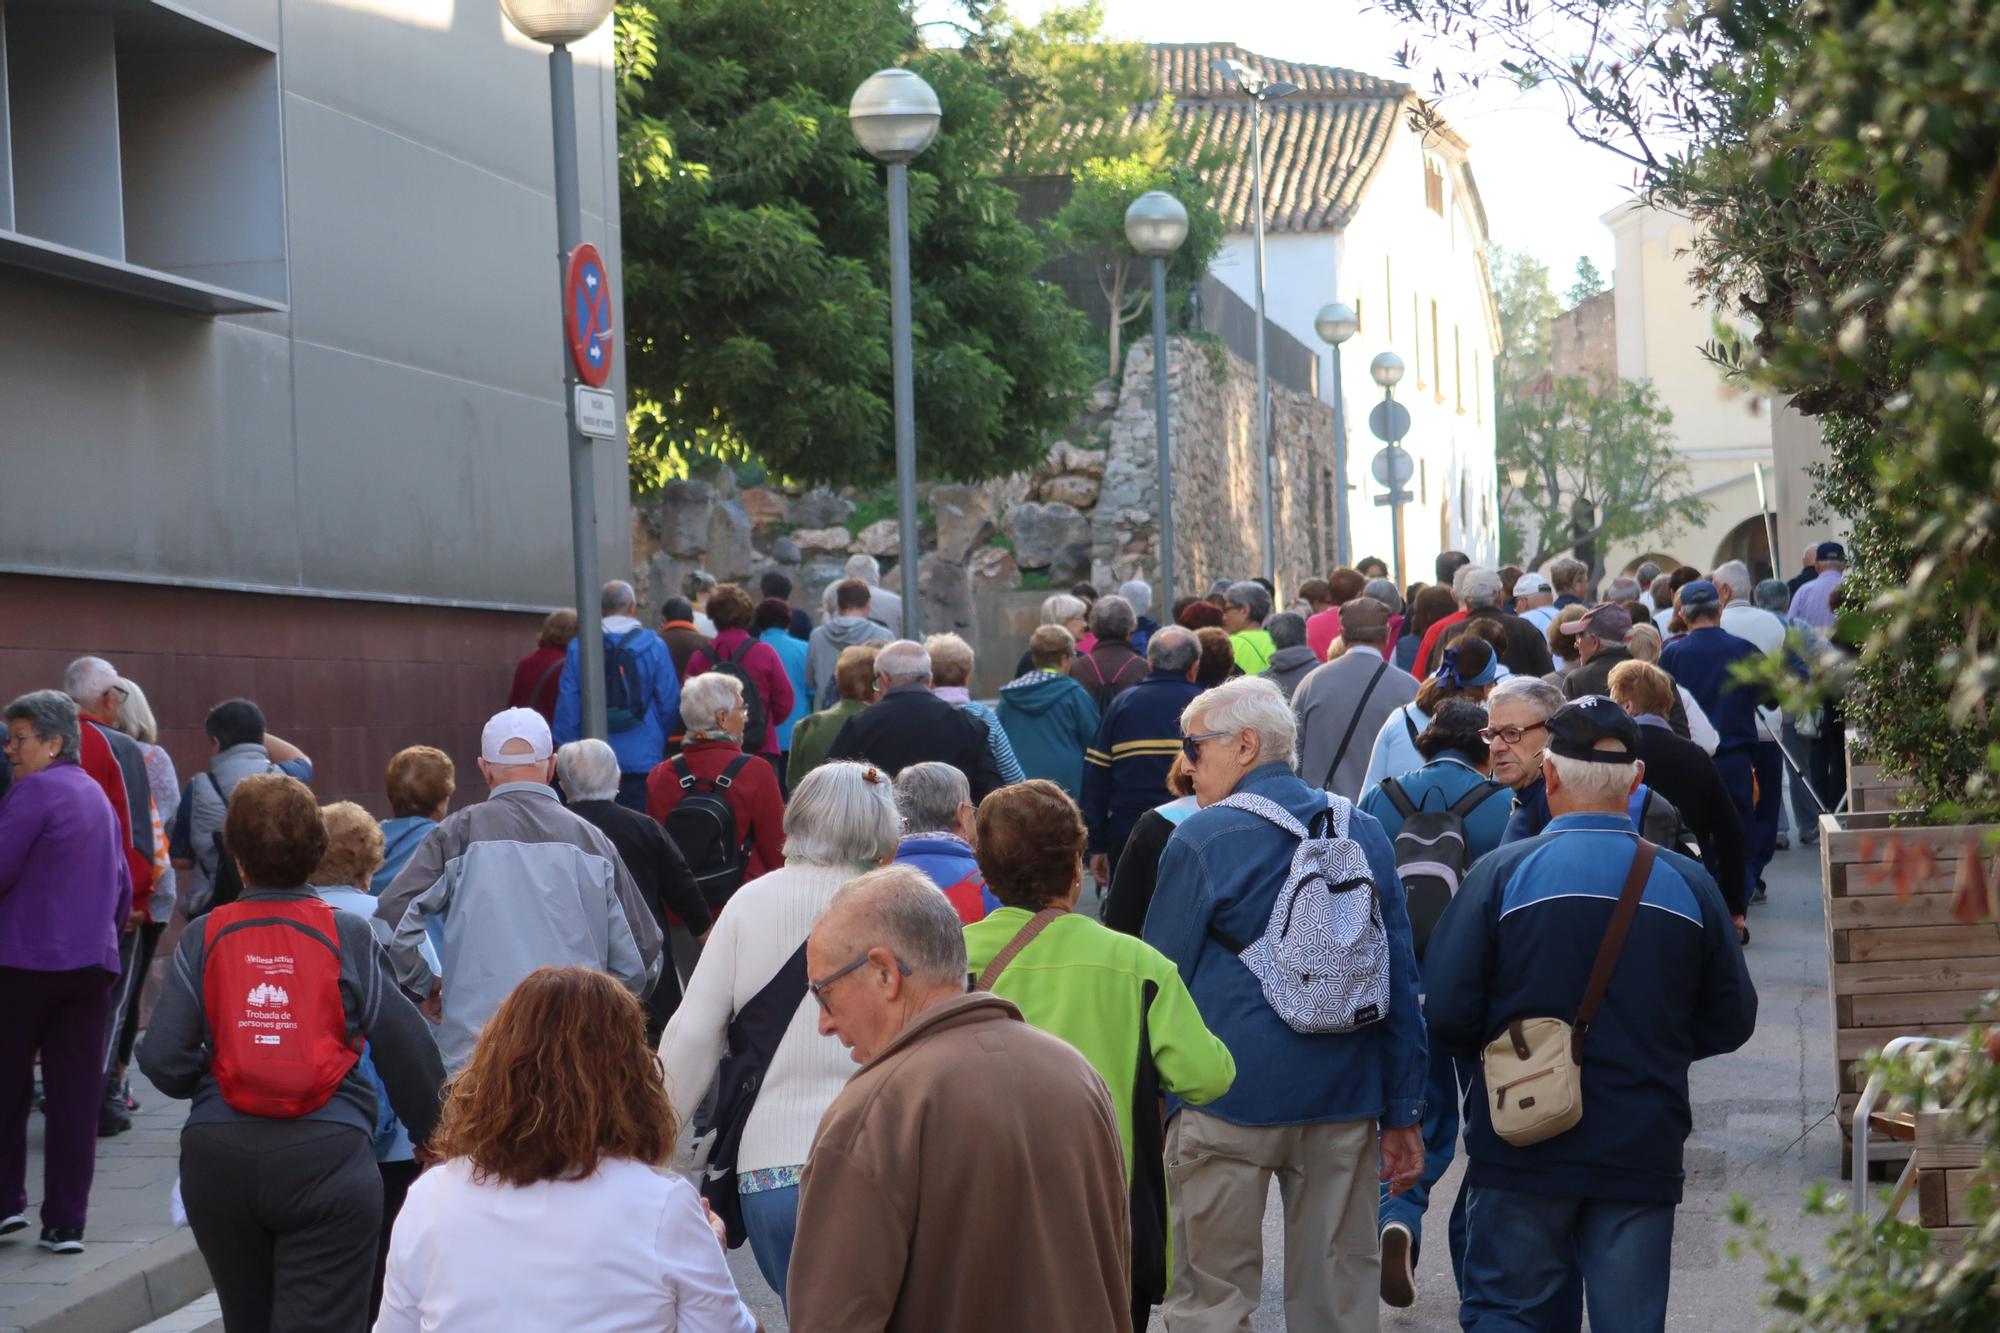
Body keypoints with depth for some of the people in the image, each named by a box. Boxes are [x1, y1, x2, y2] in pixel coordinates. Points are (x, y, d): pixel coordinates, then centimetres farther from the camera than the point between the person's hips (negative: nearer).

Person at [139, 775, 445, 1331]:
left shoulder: (205, 937, 1)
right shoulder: (351, 935, -1)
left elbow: (162, 1058, -6)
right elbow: (406, 1051, -2)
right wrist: (432, 1140, 13)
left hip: (218, 1160, 2)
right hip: (327, 1156, -2)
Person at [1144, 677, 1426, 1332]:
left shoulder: (1202, 838, -7)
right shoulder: (1363, 832, 8)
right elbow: (1401, 982, 9)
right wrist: (1402, 1112, 13)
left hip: (1230, 1102, -5)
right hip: (1345, 1100, 5)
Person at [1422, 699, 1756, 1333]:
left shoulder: (1502, 874, -10)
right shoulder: (1688, 884, -1)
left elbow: (1446, 1012, -11)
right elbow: (1731, 1020, 6)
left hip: (1522, 1152, -2)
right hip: (1643, 1155, 2)